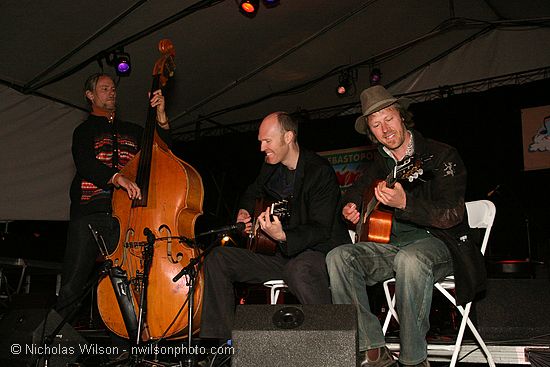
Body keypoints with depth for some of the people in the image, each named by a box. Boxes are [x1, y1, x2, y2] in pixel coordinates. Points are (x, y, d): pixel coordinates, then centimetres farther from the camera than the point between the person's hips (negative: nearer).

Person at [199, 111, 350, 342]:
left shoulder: (319, 171, -15)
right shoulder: (270, 168, 9)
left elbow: (321, 228, -21)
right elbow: (253, 193, 33)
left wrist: (283, 236, -37)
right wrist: (244, 212, 11)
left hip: (320, 250, -8)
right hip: (282, 253, 8)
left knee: (299, 270, -43)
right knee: (218, 258, -2)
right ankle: (221, 341, 1)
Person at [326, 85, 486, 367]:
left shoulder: (441, 155, -4)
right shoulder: (380, 164, 14)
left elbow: (452, 215, -15)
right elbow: (355, 192, 32)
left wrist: (404, 203, -31)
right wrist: (349, 208, 6)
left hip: (436, 242, -5)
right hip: (390, 243, 6)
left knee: (410, 259, -40)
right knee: (338, 257, -19)